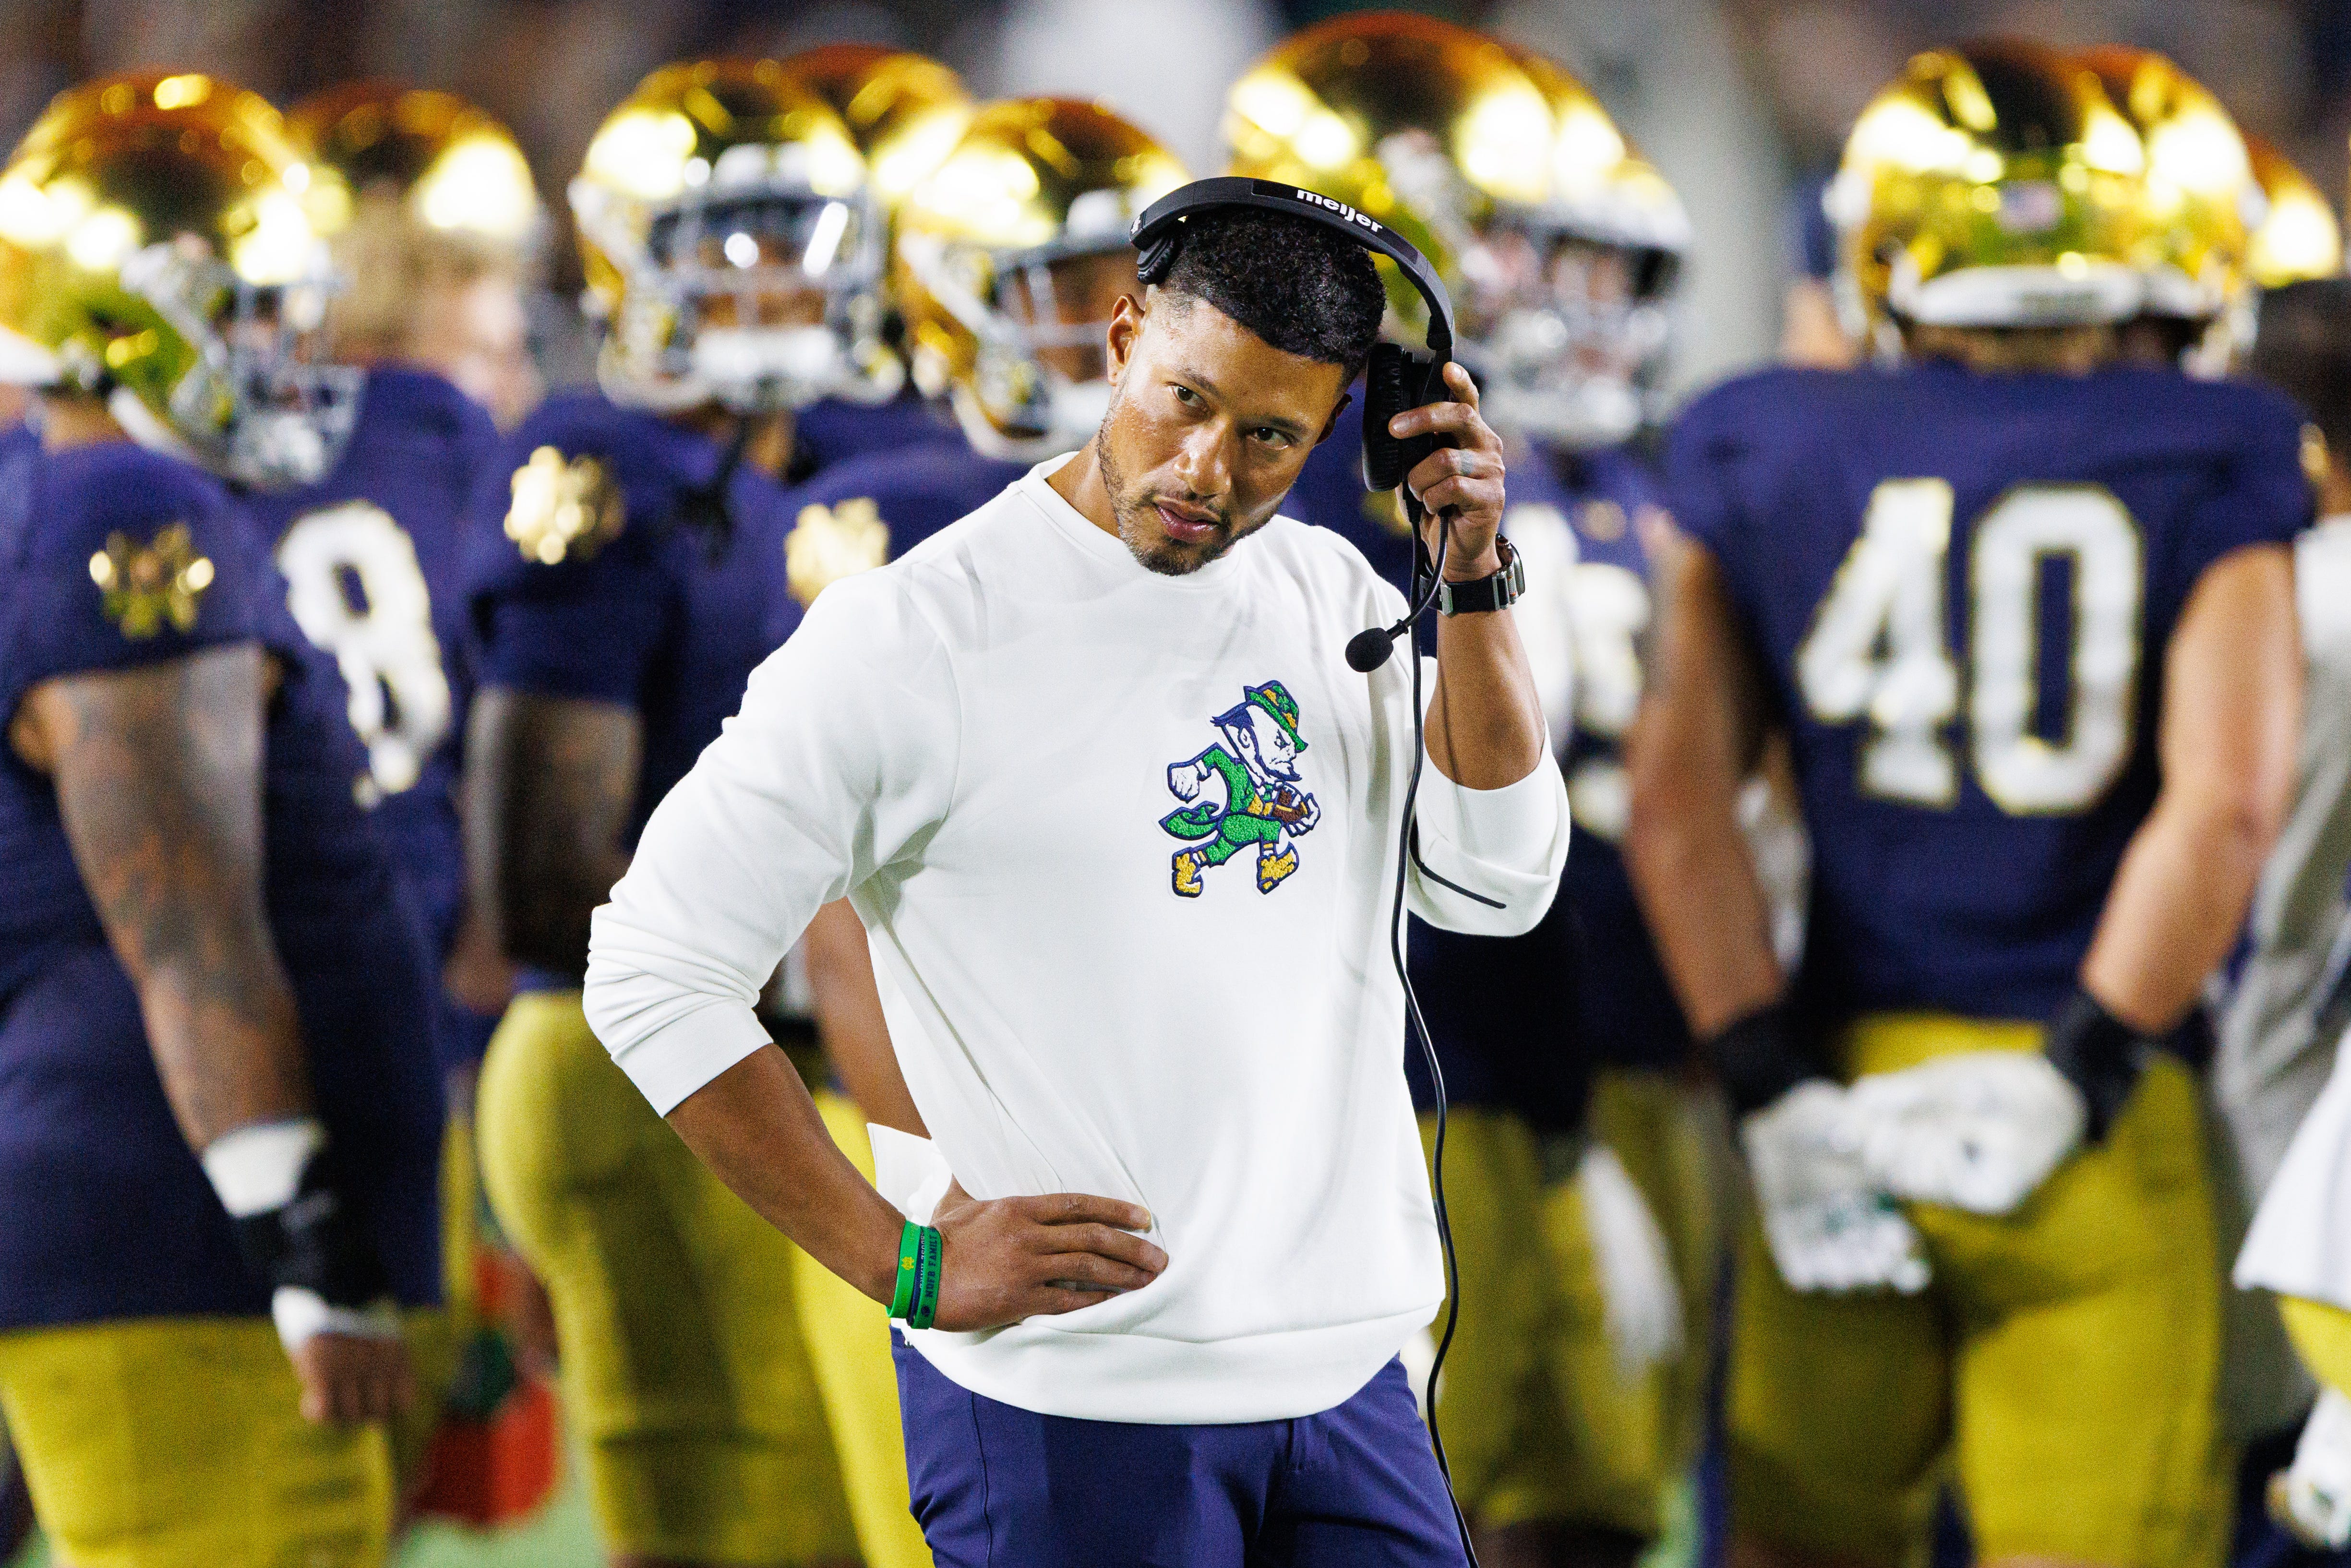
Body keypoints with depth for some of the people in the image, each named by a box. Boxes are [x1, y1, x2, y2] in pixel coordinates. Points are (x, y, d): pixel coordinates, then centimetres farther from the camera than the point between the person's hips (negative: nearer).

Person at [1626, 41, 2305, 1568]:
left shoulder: (1773, 464, 6)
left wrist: (1775, 1089, -3)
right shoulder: (2204, 470, 0)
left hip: (1850, 1078, 2)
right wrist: (2076, 1079, -7)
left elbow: (1677, 796, -2)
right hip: (2102, 1135, -2)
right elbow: (2225, 800, -12)